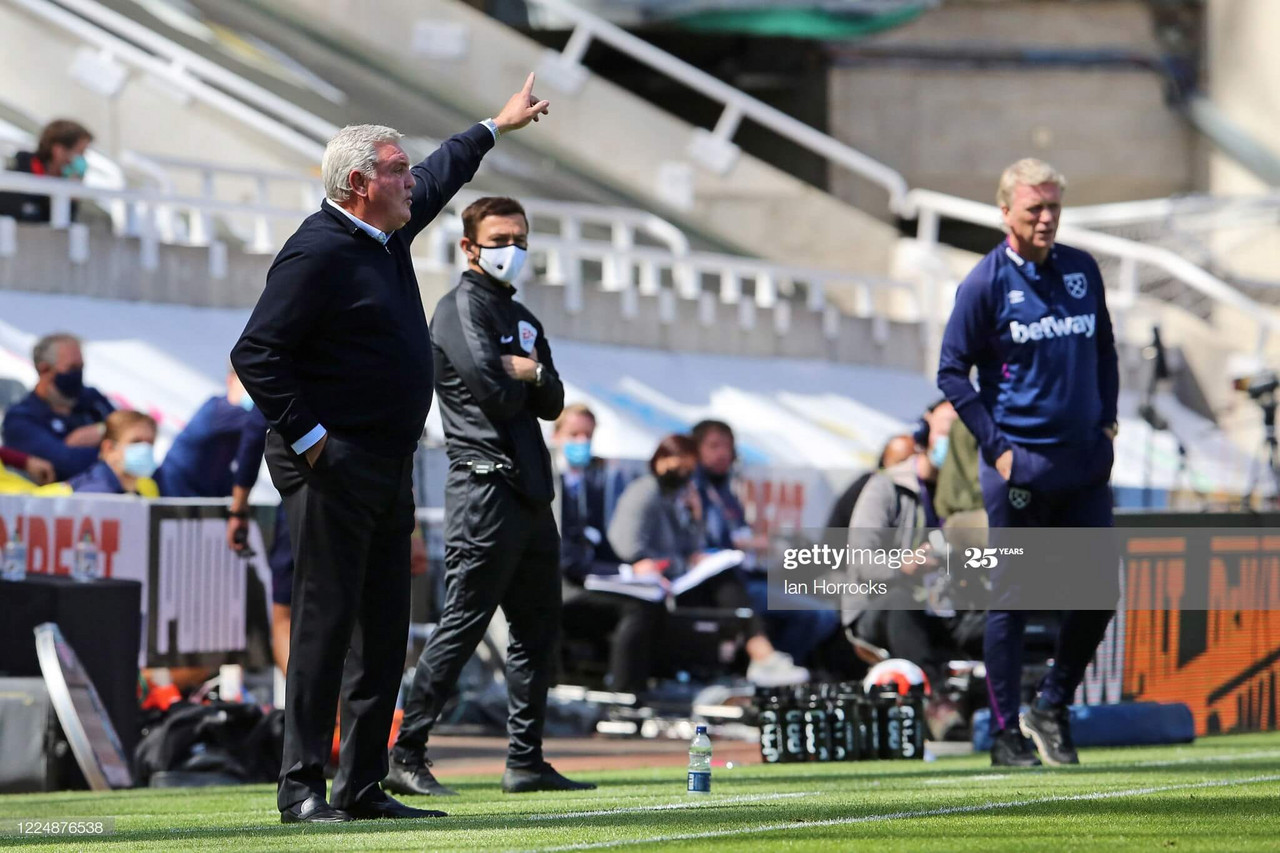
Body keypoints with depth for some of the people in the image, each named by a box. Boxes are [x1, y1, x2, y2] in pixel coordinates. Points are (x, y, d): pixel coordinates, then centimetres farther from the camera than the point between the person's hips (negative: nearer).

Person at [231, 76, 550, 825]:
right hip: (334, 468, -9)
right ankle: (302, 787, -8)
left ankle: (363, 785, 13)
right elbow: (256, 355, -18)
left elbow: (440, 176, 36)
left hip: (388, 468, 9)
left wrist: (494, 128, 47)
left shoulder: (388, 234, 14)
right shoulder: (318, 251, -14)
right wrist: (309, 439, -18)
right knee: (326, 623, -10)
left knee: (384, 630, 9)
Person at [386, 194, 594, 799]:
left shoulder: (521, 317, 22)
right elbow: (496, 394, -17)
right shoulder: (461, 308, -6)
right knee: (462, 624, -11)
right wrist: (524, 376, 3)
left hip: (531, 491, 9)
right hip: (486, 484, -9)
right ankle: (406, 755, -10)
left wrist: (525, 372, -6)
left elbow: (551, 403, 12)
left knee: (537, 628, 10)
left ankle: (526, 761, 14)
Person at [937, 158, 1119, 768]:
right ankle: (1005, 732, 7)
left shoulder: (1082, 270, 9)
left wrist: (1105, 420, 10)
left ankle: (1053, 707, 20)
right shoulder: (986, 282, -5)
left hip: (1085, 464, 5)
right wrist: (995, 445, -9)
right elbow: (952, 371, -4)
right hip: (1019, 465, -5)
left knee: (1100, 591, 2)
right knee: (1012, 598, 0)